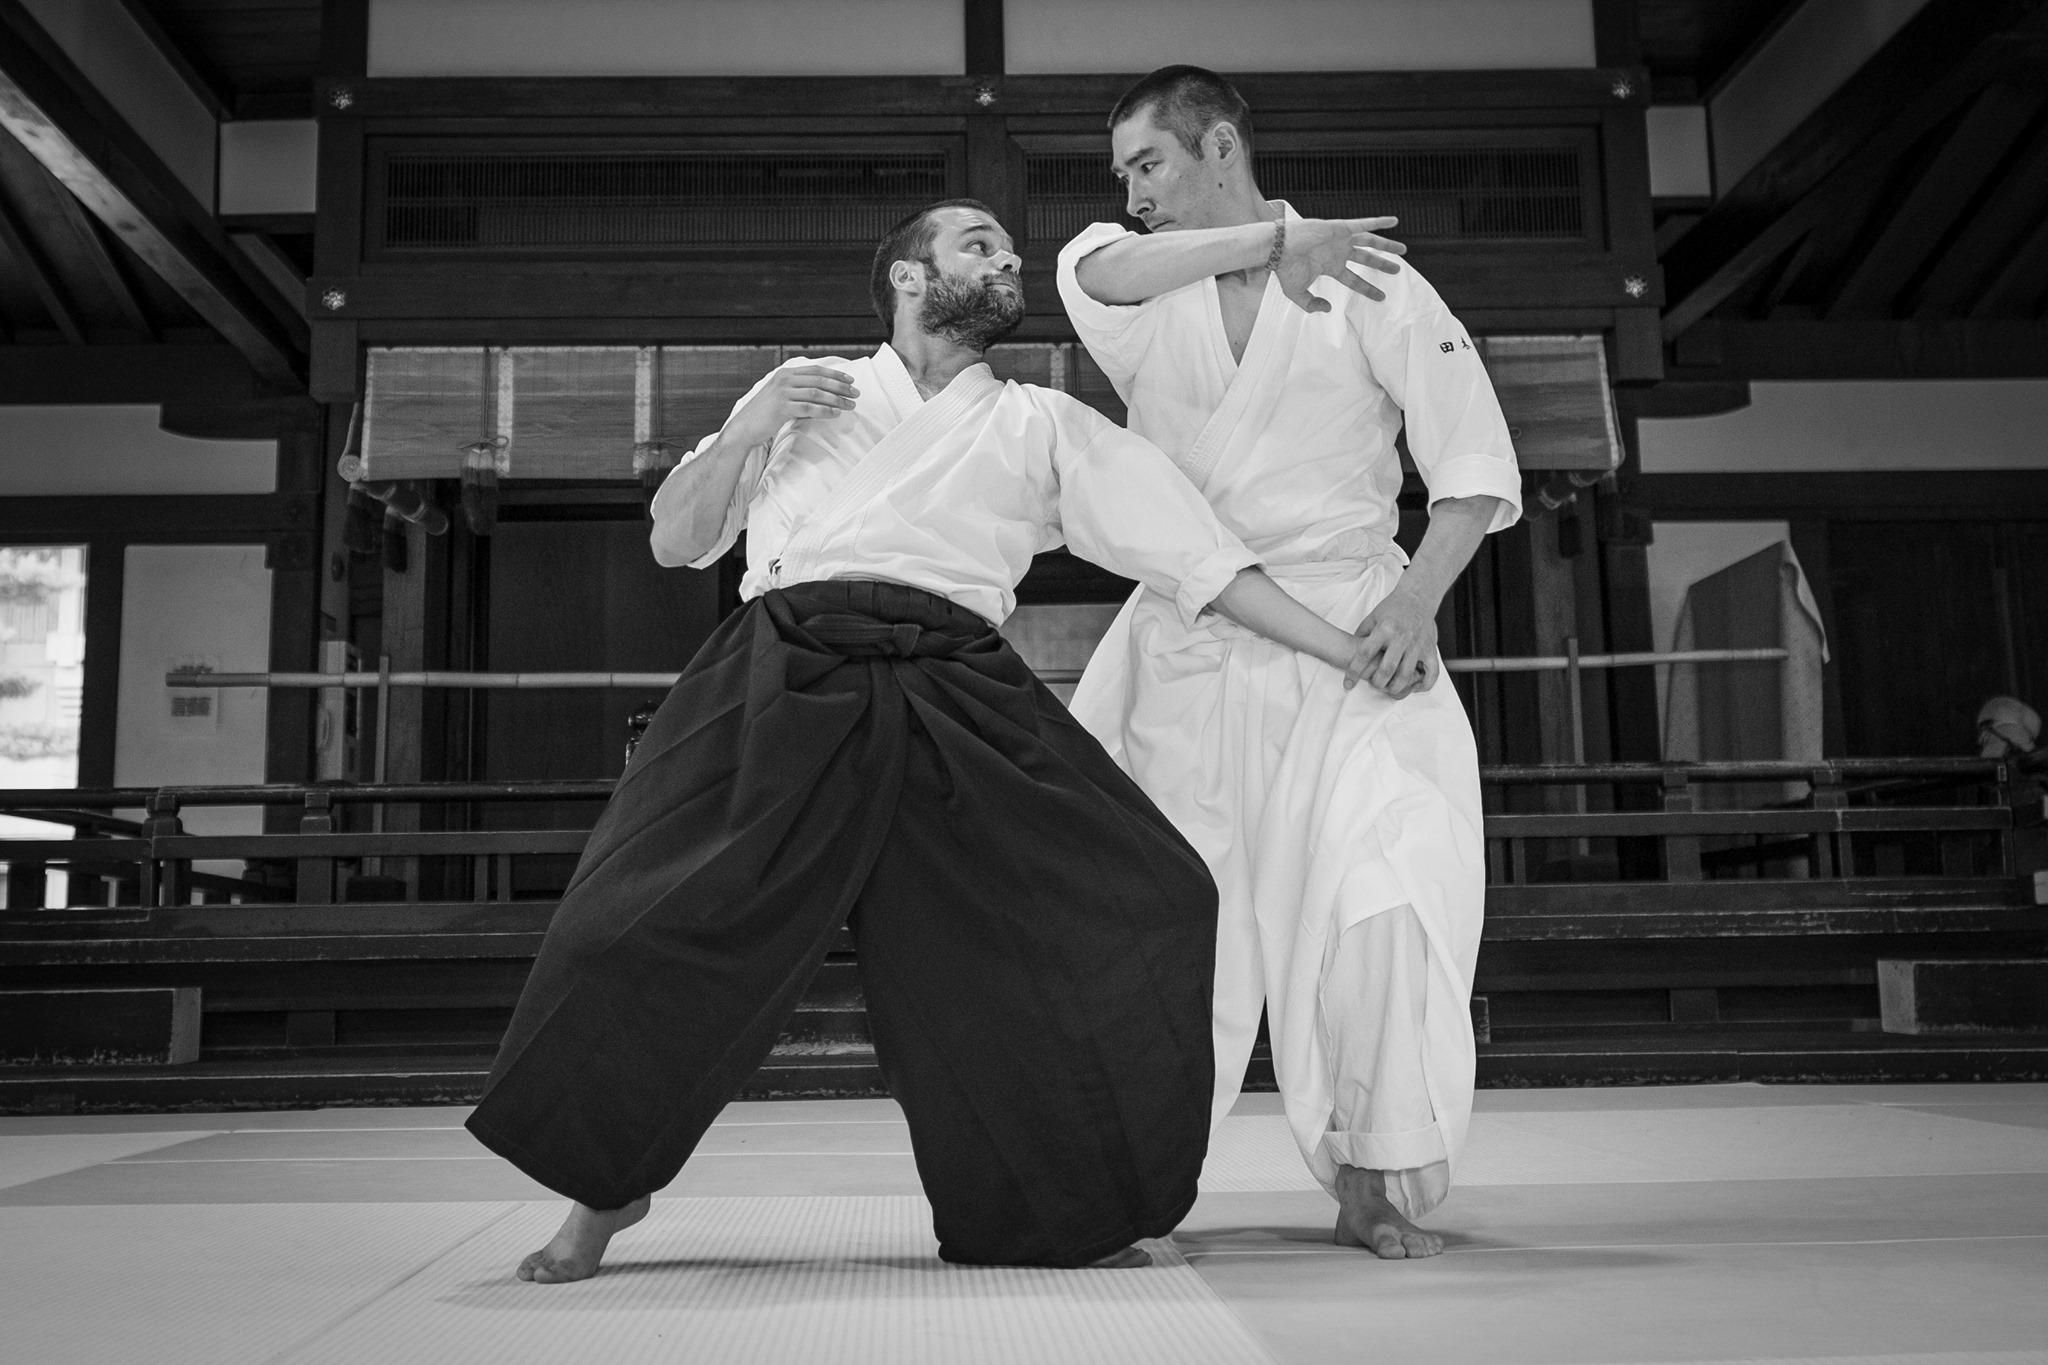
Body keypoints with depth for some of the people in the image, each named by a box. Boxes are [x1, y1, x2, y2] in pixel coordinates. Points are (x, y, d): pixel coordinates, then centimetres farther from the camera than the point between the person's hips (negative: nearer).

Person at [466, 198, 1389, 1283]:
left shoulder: (1044, 427, 22)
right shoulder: (805, 389, 22)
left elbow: (1197, 553, 15)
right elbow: (673, 541, 21)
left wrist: (1355, 653, 7)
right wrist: (746, 433, 3)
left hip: (955, 697, 1)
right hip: (783, 682, -1)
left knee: (1142, 905, -12)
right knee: (650, 919, -15)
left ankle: (1051, 1213, 9)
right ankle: (603, 1190, 14)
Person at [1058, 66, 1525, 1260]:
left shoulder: (1373, 285, 2)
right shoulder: (1147, 301, 10)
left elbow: (1477, 462, 1)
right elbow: (1094, 267, -15)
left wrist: (1419, 599, -14)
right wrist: (1273, 239, -23)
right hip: (1186, 644, 2)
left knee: (1387, 896, -12)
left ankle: (1375, 1182, 4)